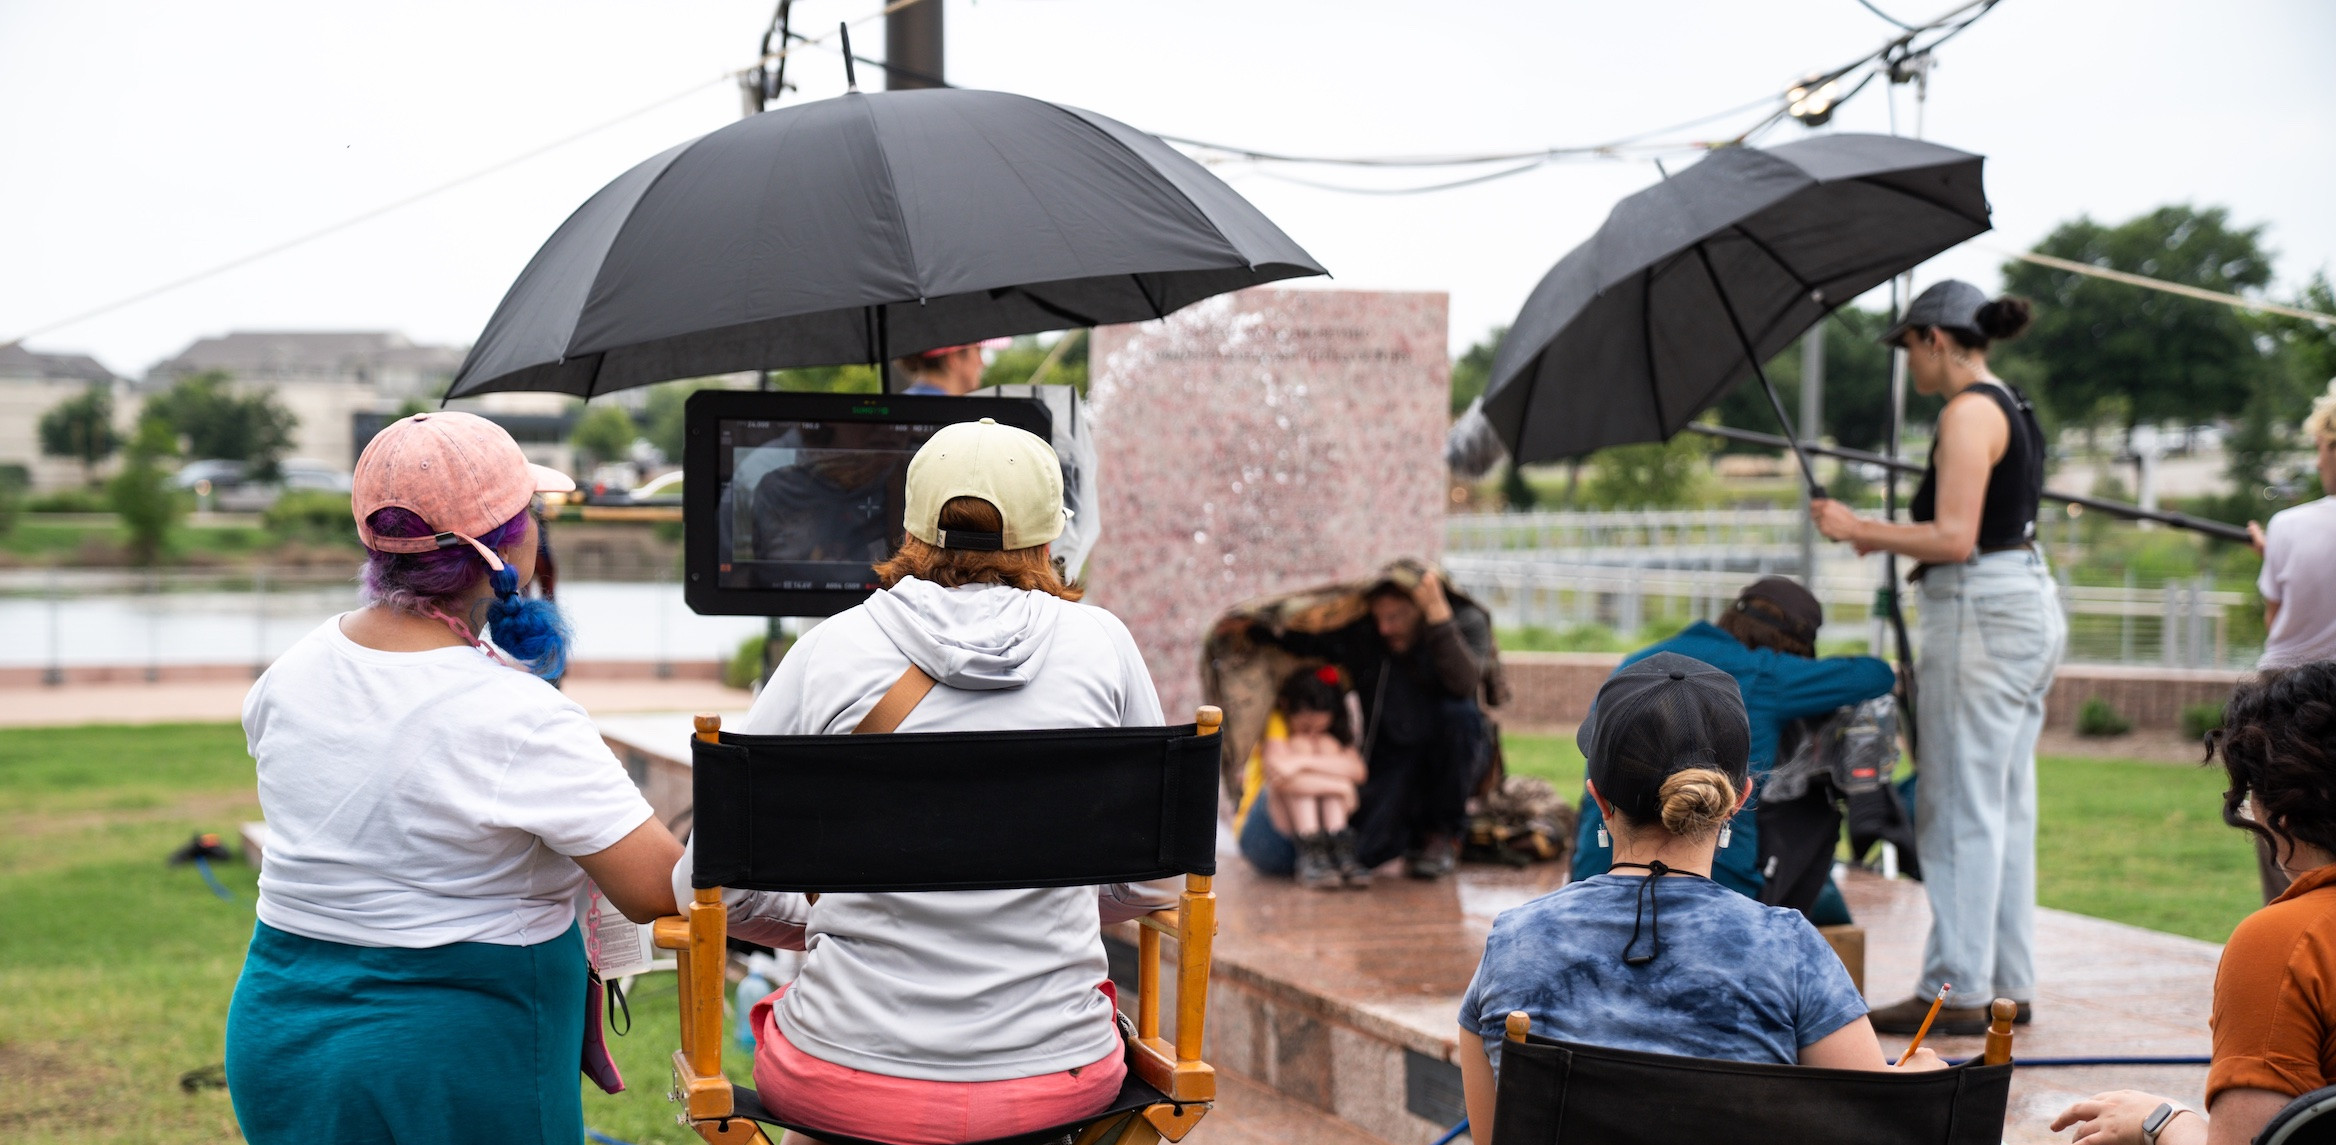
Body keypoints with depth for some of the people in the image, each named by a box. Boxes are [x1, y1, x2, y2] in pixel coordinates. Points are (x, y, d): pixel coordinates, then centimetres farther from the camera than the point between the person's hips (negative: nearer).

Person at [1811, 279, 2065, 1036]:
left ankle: (1957, 989, -3)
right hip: (2030, 605, 10)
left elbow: (1954, 539, -21)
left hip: (1984, 613, -10)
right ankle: (2007, 986, 16)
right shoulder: (2012, 407, 17)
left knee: (1962, 808, -6)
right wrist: (1888, 538, 20)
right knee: (2007, 806, 12)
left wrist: (1859, 530, -12)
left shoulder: (1969, 412, -13)